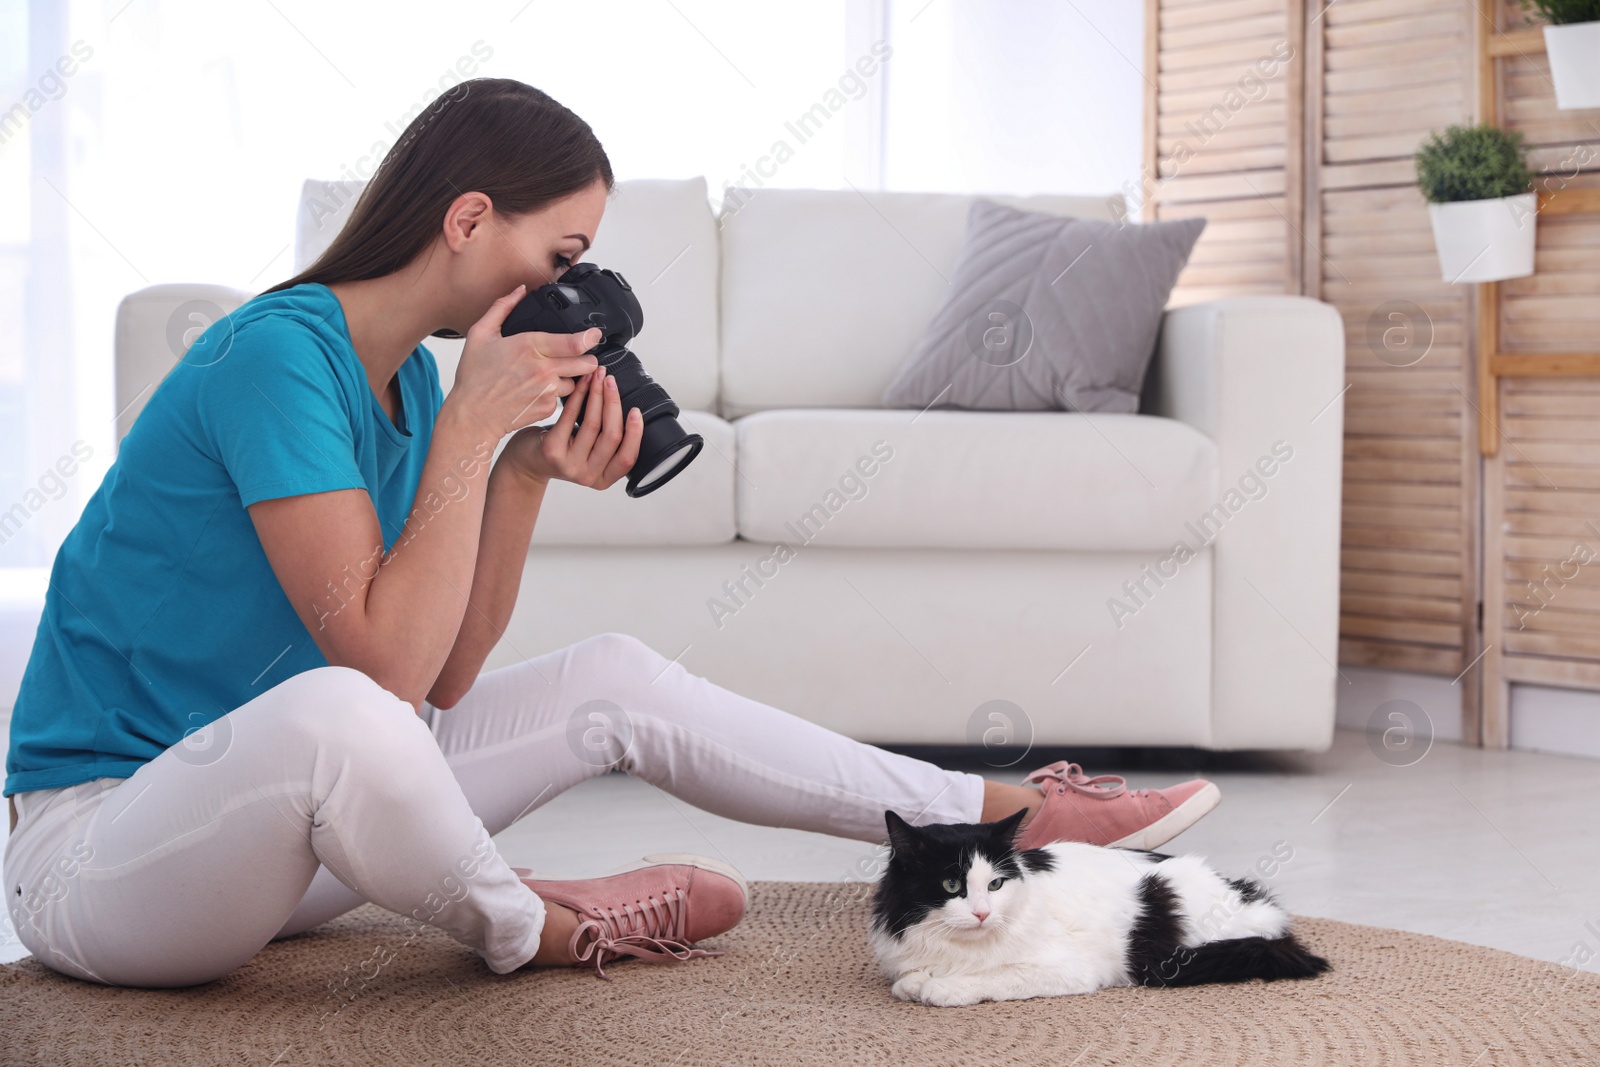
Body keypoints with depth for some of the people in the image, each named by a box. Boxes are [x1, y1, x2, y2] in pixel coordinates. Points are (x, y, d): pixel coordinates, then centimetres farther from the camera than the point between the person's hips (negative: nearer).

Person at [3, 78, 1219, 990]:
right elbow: (385, 664, -25)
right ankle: (529, 927, -7)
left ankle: (1009, 813, 14)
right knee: (333, 712, -40)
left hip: (271, 803, 9)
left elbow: (444, 680, 5)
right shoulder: (278, 355, -21)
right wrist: (469, 430, -22)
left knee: (618, 682, 6)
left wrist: (527, 472, -5)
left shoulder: (404, 375, 7)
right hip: (97, 840, -9)